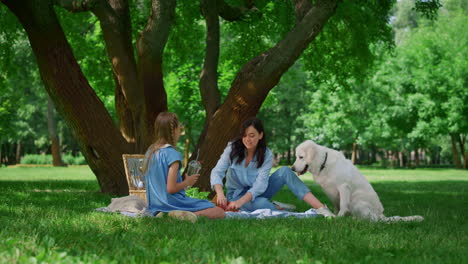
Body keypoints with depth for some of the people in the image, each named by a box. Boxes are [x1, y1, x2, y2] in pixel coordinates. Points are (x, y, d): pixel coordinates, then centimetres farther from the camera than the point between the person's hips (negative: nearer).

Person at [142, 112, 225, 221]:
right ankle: (184, 216, -23)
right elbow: (171, 188, -20)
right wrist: (187, 182, -2)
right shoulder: (173, 154, -17)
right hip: (172, 203, -9)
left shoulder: (150, 152, 8)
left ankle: (165, 216, 1)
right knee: (219, 212, -7)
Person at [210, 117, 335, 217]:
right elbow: (217, 172, -24)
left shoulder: (267, 155, -13)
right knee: (261, 204, -40)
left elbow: (260, 184, -24)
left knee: (284, 171, -25)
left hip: (256, 192, 2)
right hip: (237, 194, -2)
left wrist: (240, 202, -41)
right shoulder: (232, 149, -14)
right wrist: (220, 193, -46)